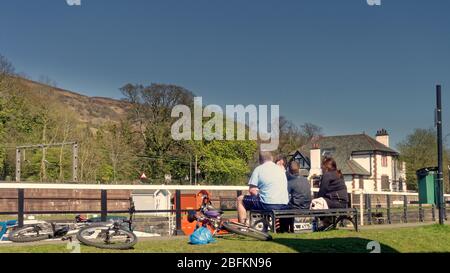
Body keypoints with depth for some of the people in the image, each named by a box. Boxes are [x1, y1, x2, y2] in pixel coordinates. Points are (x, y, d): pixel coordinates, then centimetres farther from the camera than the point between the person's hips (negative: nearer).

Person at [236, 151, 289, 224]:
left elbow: (252, 190, -7)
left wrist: (258, 194, 15)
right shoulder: (281, 169, 15)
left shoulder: (259, 169, -1)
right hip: (284, 205, 6)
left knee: (240, 200, 14)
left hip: (268, 204, -6)